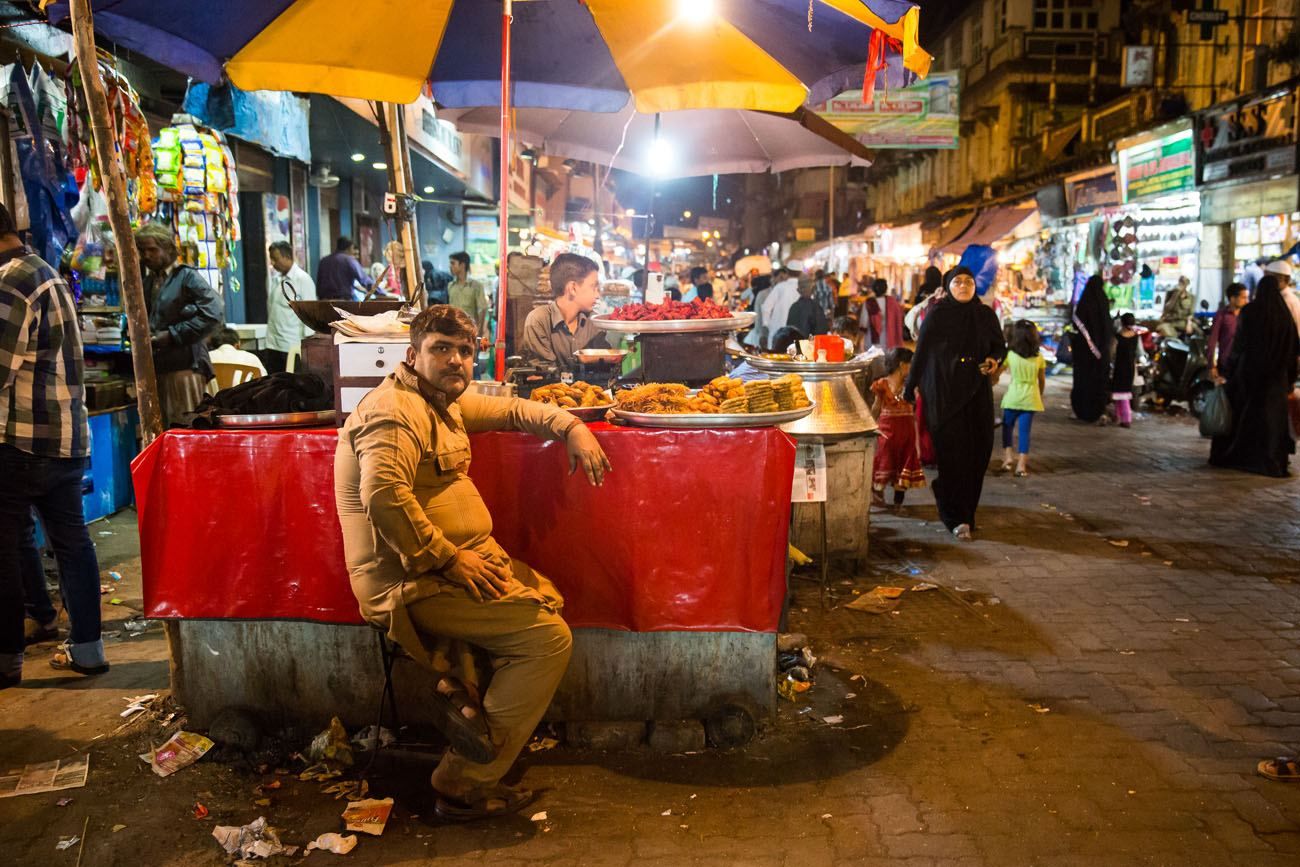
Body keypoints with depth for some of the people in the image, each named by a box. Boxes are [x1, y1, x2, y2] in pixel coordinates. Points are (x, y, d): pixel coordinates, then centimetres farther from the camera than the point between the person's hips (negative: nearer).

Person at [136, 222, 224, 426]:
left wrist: (173, 335, -14)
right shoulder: (147, 283, 20)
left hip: (185, 366, -7)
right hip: (156, 369, 7)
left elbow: (214, 313, -15)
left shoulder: (187, 277, -2)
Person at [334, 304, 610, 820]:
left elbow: (509, 409, 28)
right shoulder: (396, 410, -15)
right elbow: (383, 495, -30)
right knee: (549, 637, -14)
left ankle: (460, 690, 1)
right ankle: (462, 787, -8)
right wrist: (448, 559, -26)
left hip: (456, 559, 10)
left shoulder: (444, 401, 16)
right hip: (412, 580, -10)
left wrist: (571, 427, 11)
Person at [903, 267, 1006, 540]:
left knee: (978, 453, 2)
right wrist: (910, 388, 1)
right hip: (944, 393, -4)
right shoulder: (936, 315, -3)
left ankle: (967, 511, 18)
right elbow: (921, 351, -1)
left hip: (977, 393, 4)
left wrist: (995, 359, -5)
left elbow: (1000, 345, 18)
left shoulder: (986, 315, 7)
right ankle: (956, 518, 1)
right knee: (952, 454, -7)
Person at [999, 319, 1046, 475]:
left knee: (1007, 427, 16)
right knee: (1024, 431, 4)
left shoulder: (1010, 355, -4)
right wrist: (1040, 396, 25)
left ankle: (1007, 456, 3)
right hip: (1031, 398, 2)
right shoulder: (1039, 358, 3)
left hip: (1013, 397, -1)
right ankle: (1021, 463, 0)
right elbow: (1042, 381, 10)